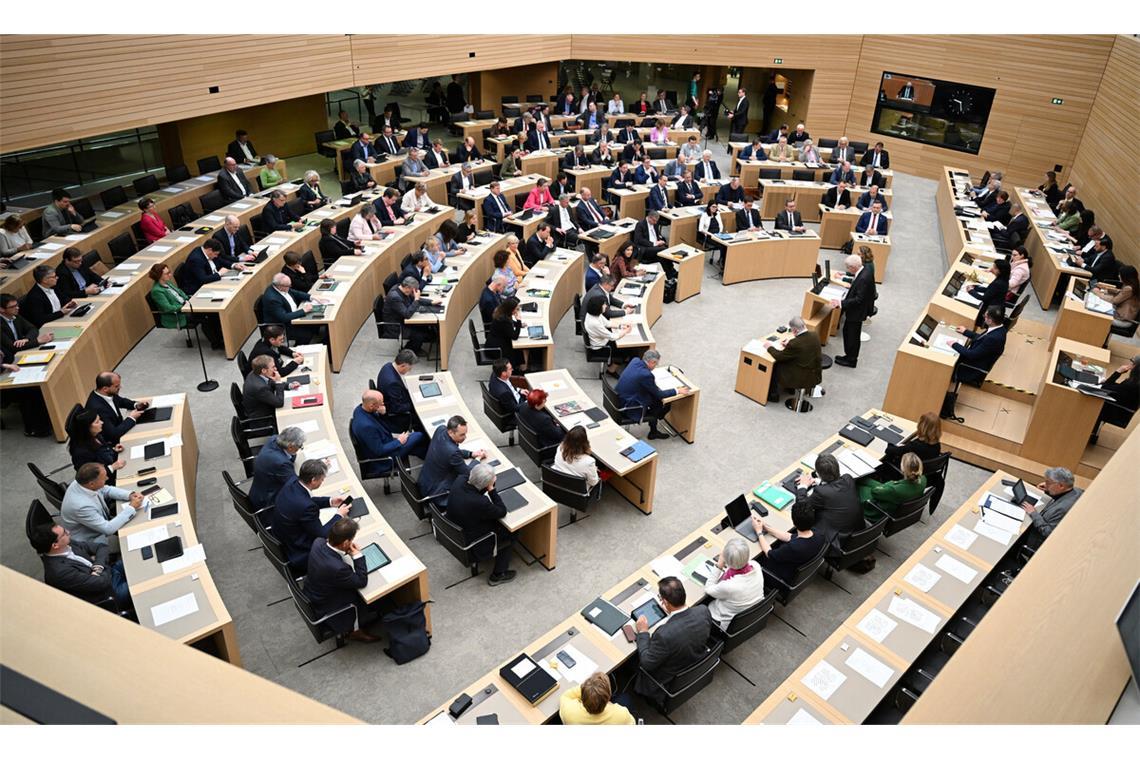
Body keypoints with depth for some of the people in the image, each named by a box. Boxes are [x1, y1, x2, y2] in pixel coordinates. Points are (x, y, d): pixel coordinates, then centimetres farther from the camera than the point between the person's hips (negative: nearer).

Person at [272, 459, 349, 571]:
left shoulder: (293, 481, -13)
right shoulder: (305, 506, -37)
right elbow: (321, 535, -22)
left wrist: (330, 502, 3)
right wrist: (339, 515, -11)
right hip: (298, 555, -8)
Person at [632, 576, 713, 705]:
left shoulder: (664, 634, -41)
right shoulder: (703, 610, -24)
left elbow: (647, 664, -22)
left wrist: (643, 632, -12)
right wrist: (671, 613, 5)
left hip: (670, 684, -6)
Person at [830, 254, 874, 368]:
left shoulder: (863, 279, -31)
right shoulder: (864, 271, -1)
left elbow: (859, 300, -30)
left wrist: (841, 303, -29)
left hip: (856, 312, -10)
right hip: (854, 311, 10)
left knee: (852, 336, 6)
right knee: (847, 332, 22)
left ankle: (851, 360, 23)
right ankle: (849, 356, 36)